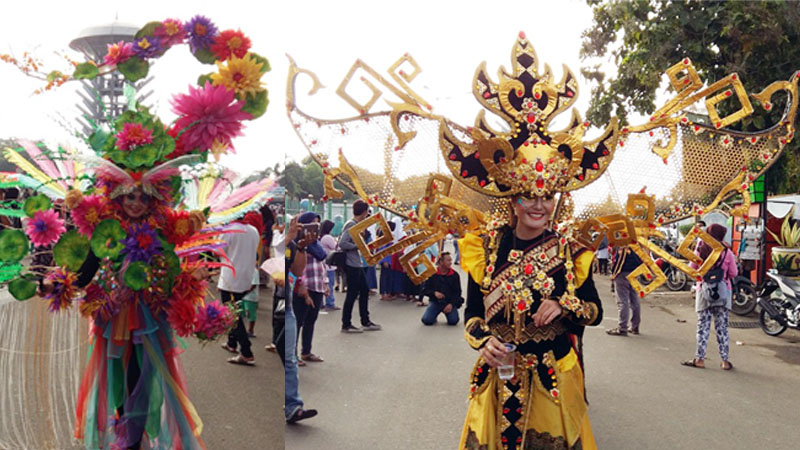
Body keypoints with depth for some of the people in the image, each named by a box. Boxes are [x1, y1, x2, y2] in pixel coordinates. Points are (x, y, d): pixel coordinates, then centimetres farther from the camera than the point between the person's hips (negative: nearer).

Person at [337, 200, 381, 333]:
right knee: (352, 294, -3)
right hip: (352, 265, -10)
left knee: (364, 291, 14)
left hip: (358, 264, 10)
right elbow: (342, 243, -24)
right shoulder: (351, 225, -16)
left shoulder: (356, 225, 14)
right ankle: (346, 325, 5)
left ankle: (365, 322, 23)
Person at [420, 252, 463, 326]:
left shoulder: (454, 275, 3)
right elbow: (425, 291, 2)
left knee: (453, 321, -23)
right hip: (435, 302, 0)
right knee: (426, 320, -21)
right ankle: (434, 316, 14)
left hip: (449, 302, 0)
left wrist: (451, 304, -14)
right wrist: (434, 293, -18)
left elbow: (457, 292, 1)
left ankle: (447, 313, 12)